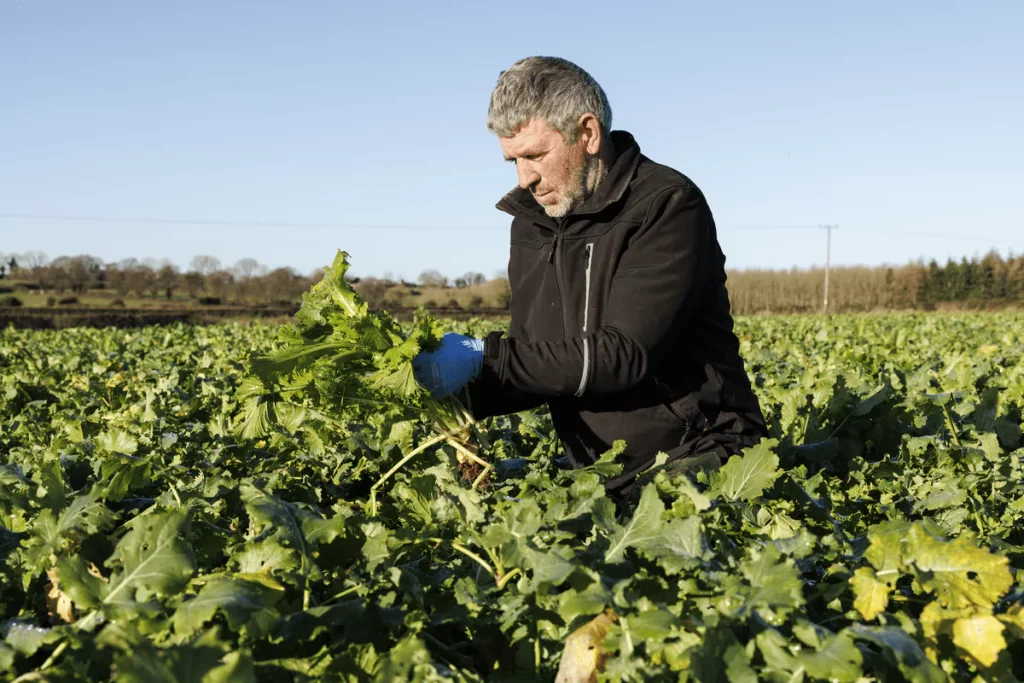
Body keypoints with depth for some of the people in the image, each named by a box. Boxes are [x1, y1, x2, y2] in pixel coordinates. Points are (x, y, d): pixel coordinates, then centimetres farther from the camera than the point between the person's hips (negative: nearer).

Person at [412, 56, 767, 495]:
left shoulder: (667, 206, -13)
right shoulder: (532, 226, 9)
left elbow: (626, 353, -22)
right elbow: (540, 368, 12)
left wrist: (485, 357, -23)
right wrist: (461, 390, -8)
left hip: (696, 461, -6)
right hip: (601, 476, 6)